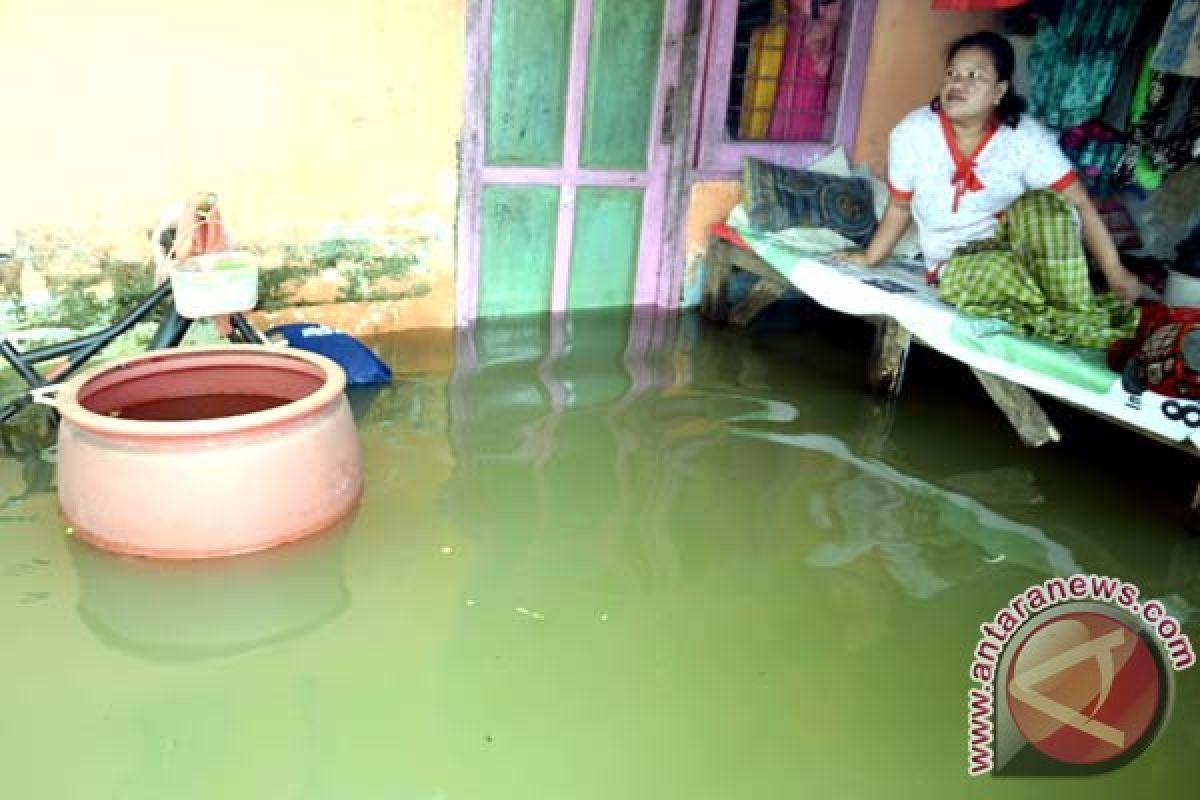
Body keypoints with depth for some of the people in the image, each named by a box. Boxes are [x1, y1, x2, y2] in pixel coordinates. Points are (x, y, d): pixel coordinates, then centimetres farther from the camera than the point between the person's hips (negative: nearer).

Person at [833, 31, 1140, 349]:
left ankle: (1077, 316, -21)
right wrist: (870, 257, -7)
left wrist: (1115, 272, -21)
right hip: (956, 265, 0)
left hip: (1015, 244, 0)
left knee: (1041, 203, -31)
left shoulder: (1025, 135, -13)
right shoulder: (912, 133, -12)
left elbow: (1080, 204, -15)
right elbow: (900, 206, 2)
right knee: (964, 280, -36)